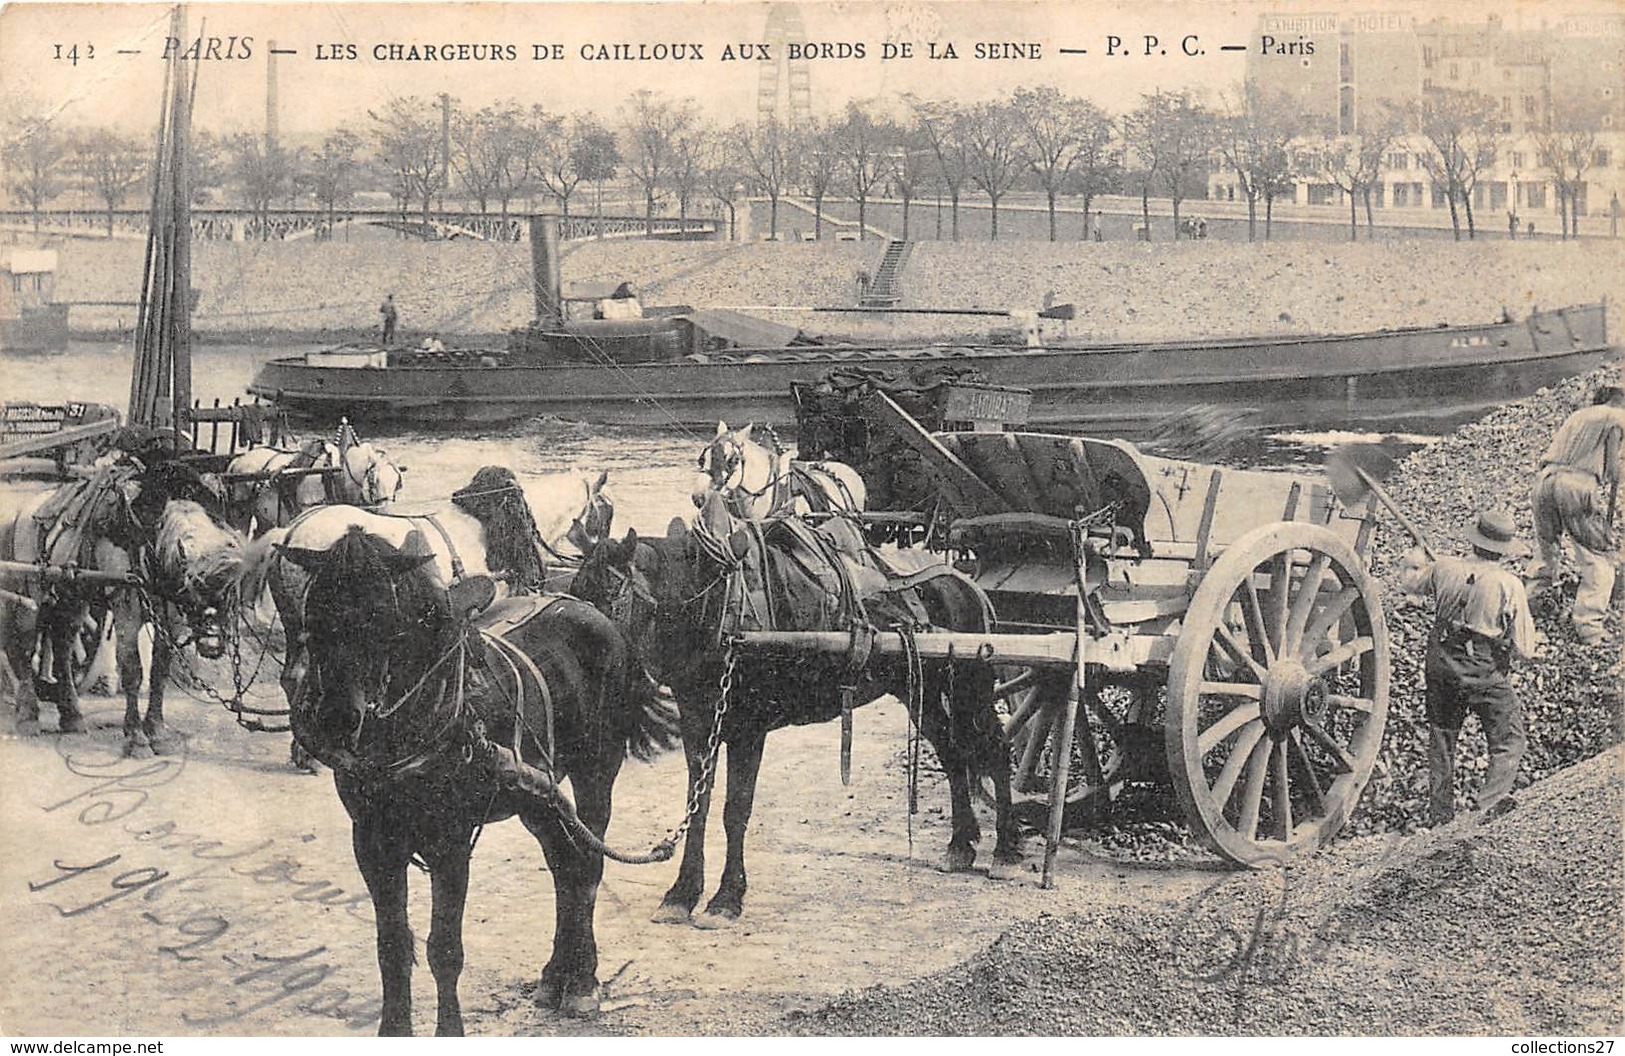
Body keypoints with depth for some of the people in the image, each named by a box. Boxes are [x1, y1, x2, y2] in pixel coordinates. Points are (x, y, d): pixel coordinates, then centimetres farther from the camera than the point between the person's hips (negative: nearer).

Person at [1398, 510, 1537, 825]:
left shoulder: (1445, 568, -4)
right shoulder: (1510, 585, -15)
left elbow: (1409, 583, 19)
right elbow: (1525, 649, -11)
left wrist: (1409, 564, 40)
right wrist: (1526, 622, 9)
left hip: (1441, 665, 5)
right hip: (1485, 672, -5)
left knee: (1441, 738, 18)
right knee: (1509, 740, 9)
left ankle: (1439, 815, 24)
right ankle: (1491, 805, -5)